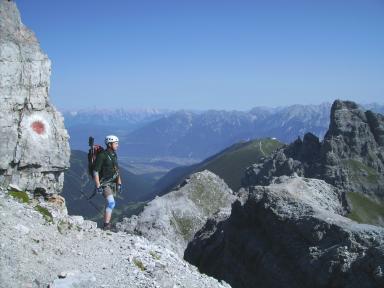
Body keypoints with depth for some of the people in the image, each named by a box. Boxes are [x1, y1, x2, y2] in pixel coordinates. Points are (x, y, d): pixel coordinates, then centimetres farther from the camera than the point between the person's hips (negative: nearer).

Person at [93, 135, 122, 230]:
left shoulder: (114, 155, 9)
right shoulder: (102, 155, -15)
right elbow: (95, 171, -16)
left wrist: (119, 184, 14)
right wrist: (98, 186, -19)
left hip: (113, 183, 8)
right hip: (104, 183, -8)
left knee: (109, 204, 12)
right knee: (111, 203, -21)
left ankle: (107, 224, 21)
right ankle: (106, 225, -19)